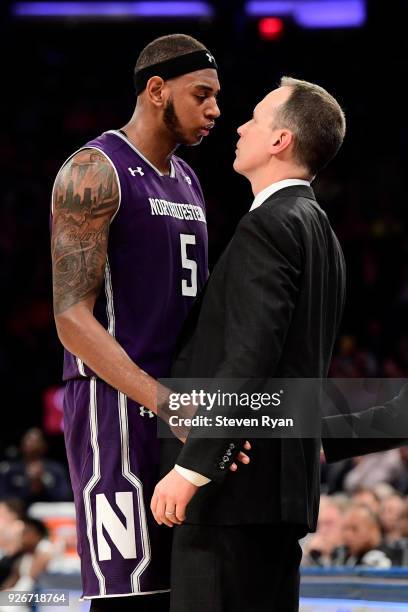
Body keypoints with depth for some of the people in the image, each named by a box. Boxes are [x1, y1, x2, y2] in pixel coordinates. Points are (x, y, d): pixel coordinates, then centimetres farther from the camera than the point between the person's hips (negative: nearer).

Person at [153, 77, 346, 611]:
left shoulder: (267, 227, -12)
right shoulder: (320, 231, 18)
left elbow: (251, 357, -21)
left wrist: (190, 467, -22)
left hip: (237, 480, -10)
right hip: (289, 477, 10)